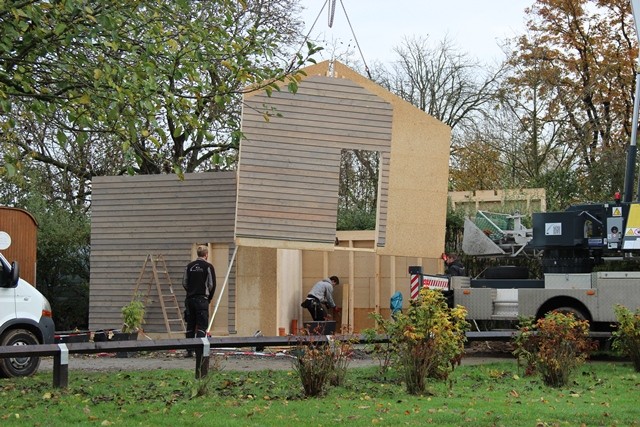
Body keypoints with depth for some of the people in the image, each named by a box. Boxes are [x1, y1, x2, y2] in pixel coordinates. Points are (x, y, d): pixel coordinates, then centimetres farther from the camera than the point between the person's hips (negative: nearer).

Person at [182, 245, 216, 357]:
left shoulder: (189, 266, 9)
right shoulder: (208, 267, -5)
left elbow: (184, 283, 9)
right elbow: (212, 284, -5)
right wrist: (209, 298, 9)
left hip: (190, 299, 5)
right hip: (202, 300, -5)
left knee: (190, 326, 10)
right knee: (202, 325, -3)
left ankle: (189, 351, 13)